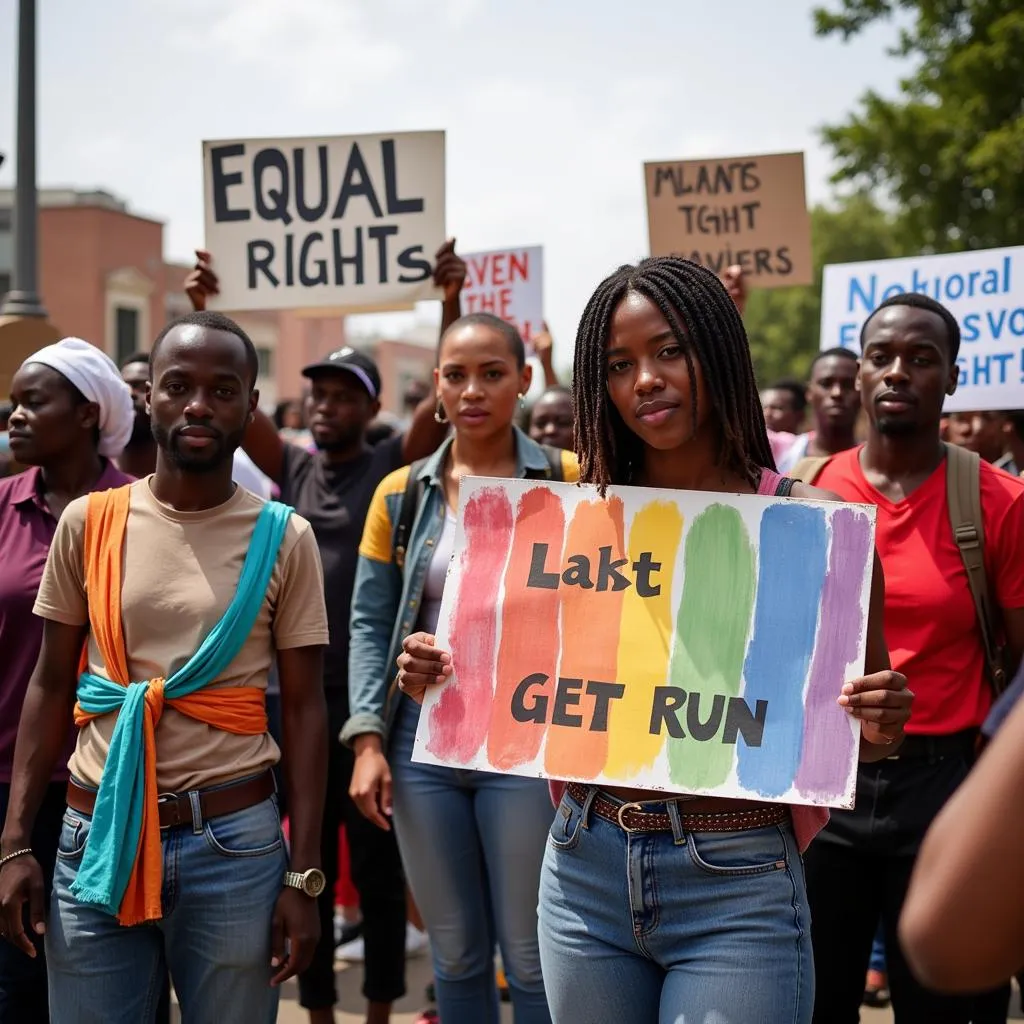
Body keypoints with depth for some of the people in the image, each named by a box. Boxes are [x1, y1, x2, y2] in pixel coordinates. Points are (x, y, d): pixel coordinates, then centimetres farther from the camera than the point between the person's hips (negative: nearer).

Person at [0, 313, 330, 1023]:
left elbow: (304, 706, -1)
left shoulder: (284, 539, -2)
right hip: (97, 833, 1)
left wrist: (304, 874, -6)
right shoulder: (88, 523, 1)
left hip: (235, 842, -1)